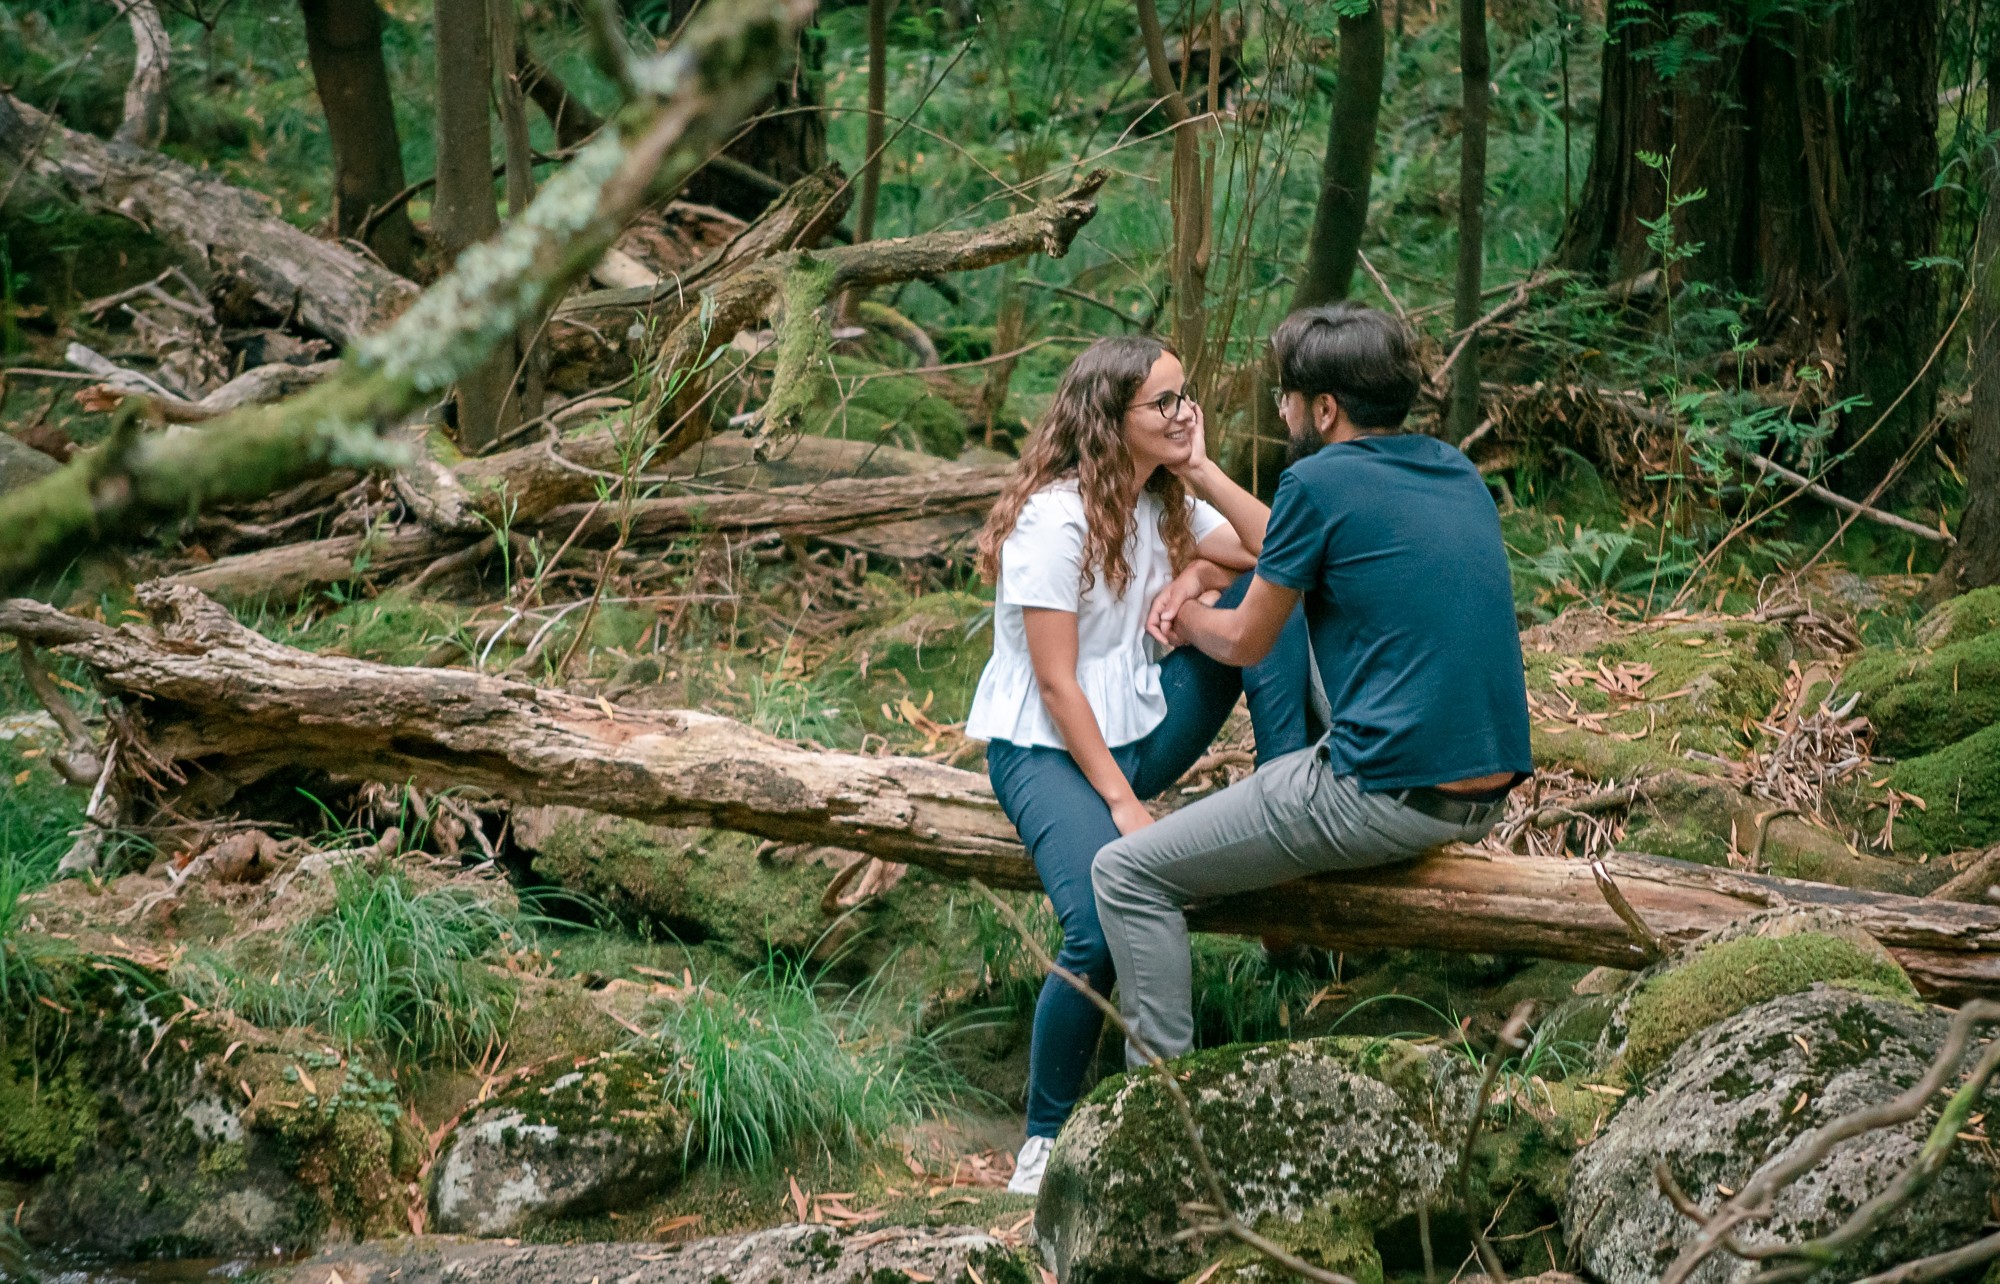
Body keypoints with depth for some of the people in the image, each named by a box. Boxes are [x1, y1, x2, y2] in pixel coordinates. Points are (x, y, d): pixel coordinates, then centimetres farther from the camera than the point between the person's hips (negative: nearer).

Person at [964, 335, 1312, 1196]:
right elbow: (1056, 683, -19)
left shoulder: (1167, 502, 5)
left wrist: (1197, 574, -14)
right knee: (1103, 928, -32)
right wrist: (1121, 803, -20)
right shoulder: (1053, 520, -18)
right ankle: (1044, 1143, -14)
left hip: (1141, 730, 7)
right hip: (1047, 748, -7)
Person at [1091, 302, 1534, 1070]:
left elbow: (1245, 644, 3)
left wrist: (1187, 616, 23)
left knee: (1127, 876, 0)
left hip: (1392, 798, -8)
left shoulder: (1320, 481, -10)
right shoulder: (1456, 472, 12)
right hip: (1487, 796, 9)